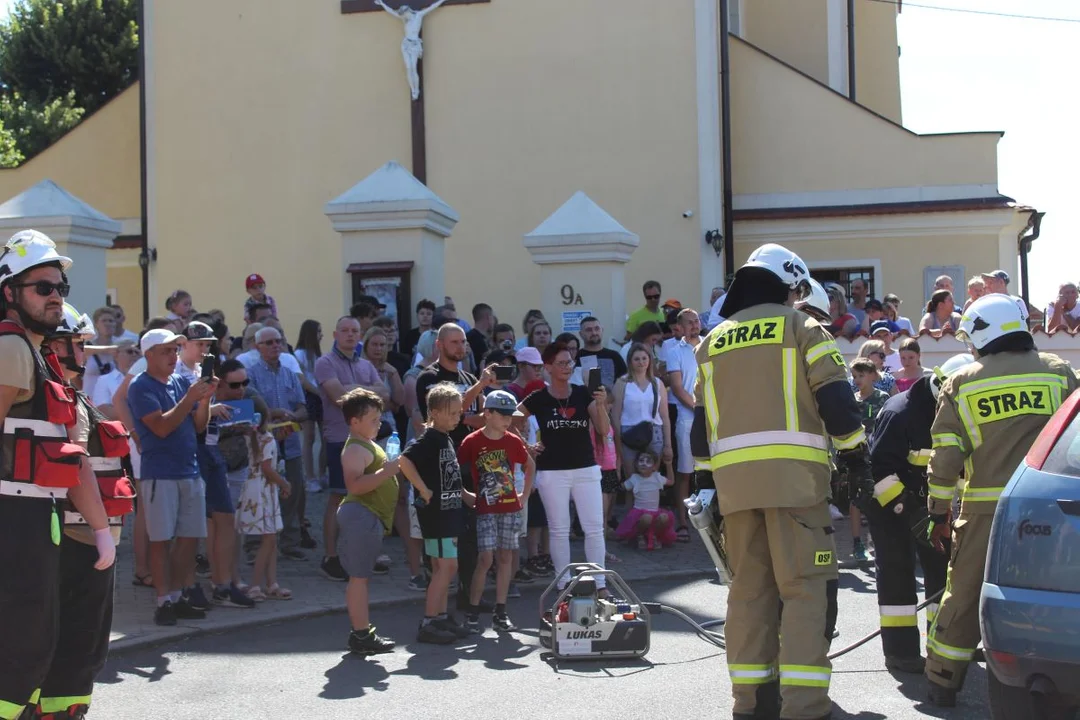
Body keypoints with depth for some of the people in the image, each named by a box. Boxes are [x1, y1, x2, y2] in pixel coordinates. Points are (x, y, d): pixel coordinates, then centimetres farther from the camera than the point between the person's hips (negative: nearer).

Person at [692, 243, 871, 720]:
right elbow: (837, 400, -4)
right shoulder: (801, 327, 5)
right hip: (792, 474, -5)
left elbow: (701, 424, 19)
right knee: (806, 589, -5)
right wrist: (857, 461, 4)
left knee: (749, 589, 10)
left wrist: (710, 479, 25)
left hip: (734, 478, 5)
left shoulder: (713, 342, 20)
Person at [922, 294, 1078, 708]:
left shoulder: (961, 384, 4)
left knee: (964, 597, 9)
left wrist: (939, 513, 7)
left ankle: (942, 684, 17)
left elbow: (945, 457, 1)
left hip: (986, 508, 0)